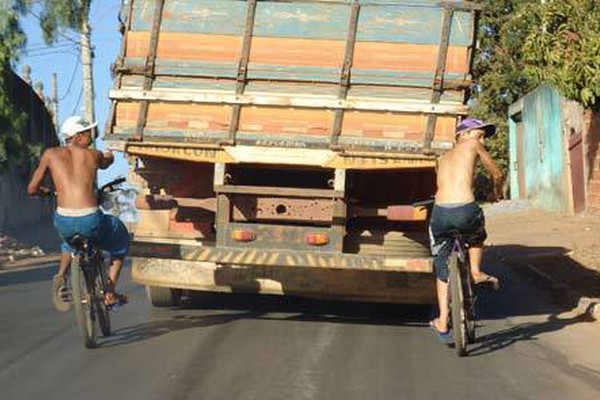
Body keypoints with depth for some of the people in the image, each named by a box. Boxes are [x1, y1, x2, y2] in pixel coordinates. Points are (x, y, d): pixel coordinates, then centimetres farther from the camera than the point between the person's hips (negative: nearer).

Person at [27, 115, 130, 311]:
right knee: (121, 240, 30)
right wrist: (109, 156, 61)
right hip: (91, 221, -2)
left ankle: (61, 275, 15)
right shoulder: (94, 155, 11)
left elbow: (32, 189, 17)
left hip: (63, 222, 2)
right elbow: (106, 162, 37)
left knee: (69, 239, 40)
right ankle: (110, 292, 20)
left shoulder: (50, 154, 12)